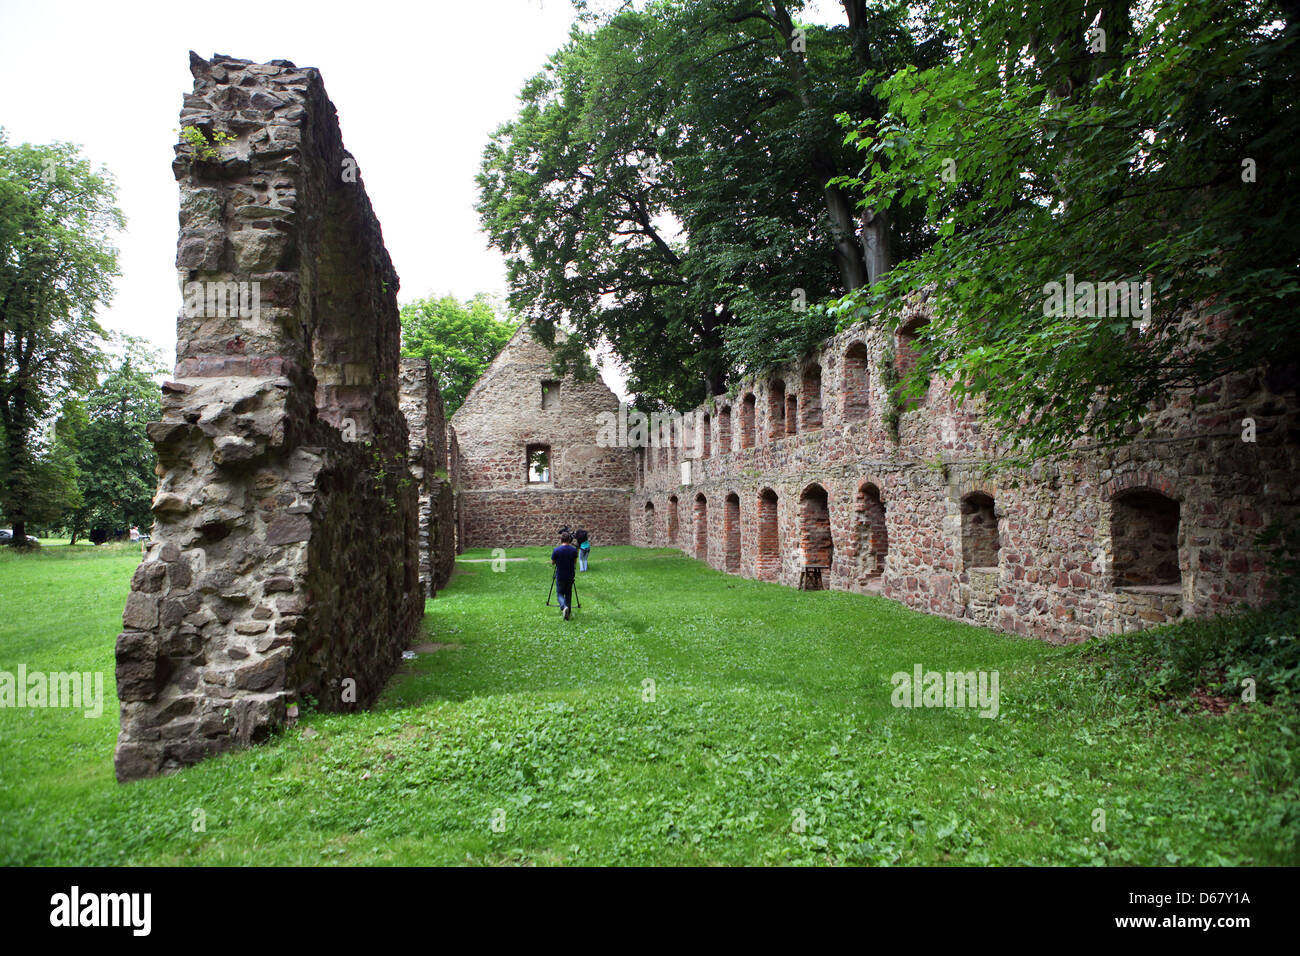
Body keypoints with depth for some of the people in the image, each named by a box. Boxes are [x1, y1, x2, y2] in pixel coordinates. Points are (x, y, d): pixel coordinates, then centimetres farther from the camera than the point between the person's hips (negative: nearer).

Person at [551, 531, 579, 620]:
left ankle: (564, 607, -18)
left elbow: (553, 563, -1)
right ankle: (568, 612, 15)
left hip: (560, 576, -2)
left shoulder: (556, 550, -14)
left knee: (560, 593, 9)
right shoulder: (574, 550, -7)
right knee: (568, 594, 16)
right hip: (570, 576, 2)